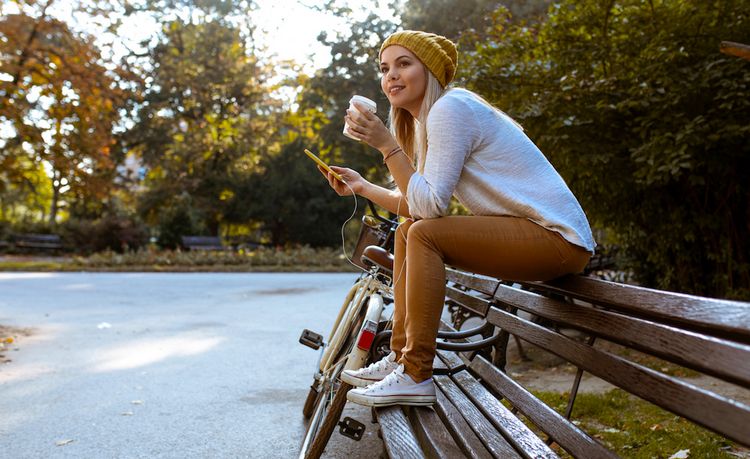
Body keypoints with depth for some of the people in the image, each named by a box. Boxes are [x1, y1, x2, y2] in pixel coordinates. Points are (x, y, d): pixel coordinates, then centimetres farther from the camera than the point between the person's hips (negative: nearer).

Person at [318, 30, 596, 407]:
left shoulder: (450, 108, -15)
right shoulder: (429, 118, 14)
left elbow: (430, 205, -20)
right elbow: (422, 207, 10)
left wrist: (386, 145, -19)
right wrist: (361, 187, 9)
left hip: (558, 237, -10)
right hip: (525, 234, 10)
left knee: (425, 234, -23)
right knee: (407, 231, 10)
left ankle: (415, 377, -16)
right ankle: (401, 357, 11)